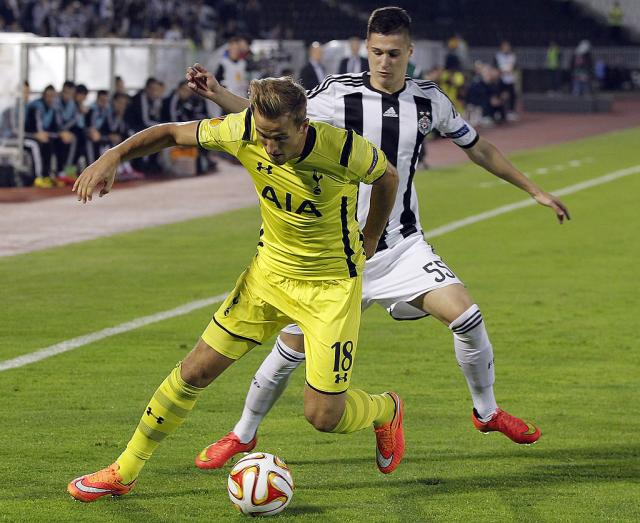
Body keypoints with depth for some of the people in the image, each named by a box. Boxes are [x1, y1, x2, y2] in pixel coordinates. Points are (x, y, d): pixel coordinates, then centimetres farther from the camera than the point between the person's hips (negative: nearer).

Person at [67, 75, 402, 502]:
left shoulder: (344, 151, -27)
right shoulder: (243, 132, -20)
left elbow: (387, 175, -3)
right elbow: (172, 133, -5)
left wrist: (369, 241, 7)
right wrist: (113, 157, -19)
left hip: (332, 285, -4)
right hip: (269, 271, 4)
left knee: (324, 415, -7)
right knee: (196, 371, 2)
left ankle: (386, 411, 30)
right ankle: (124, 473, 17)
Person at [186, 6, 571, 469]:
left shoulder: (429, 101, 0)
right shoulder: (339, 94, -11)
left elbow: (478, 148, 14)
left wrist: (534, 191, 18)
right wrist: (218, 95, -24)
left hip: (403, 246, 2)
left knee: (466, 315, -15)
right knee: (293, 345, -4)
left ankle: (487, 411, 10)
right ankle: (243, 435, 18)